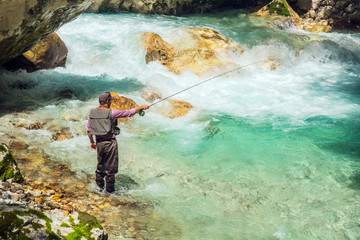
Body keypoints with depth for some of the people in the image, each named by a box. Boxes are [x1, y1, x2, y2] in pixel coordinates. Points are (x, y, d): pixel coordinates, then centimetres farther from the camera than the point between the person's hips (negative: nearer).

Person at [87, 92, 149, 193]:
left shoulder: (92, 112, 1)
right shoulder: (111, 112, -15)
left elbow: (88, 129, 9)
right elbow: (129, 113, -9)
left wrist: (92, 142, 21)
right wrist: (141, 107, 4)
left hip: (99, 142, 6)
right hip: (110, 143, -5)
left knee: (100, 164, 22)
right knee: (111, 166, 7)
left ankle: (99, 184, 29)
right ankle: (110, 188, 16)